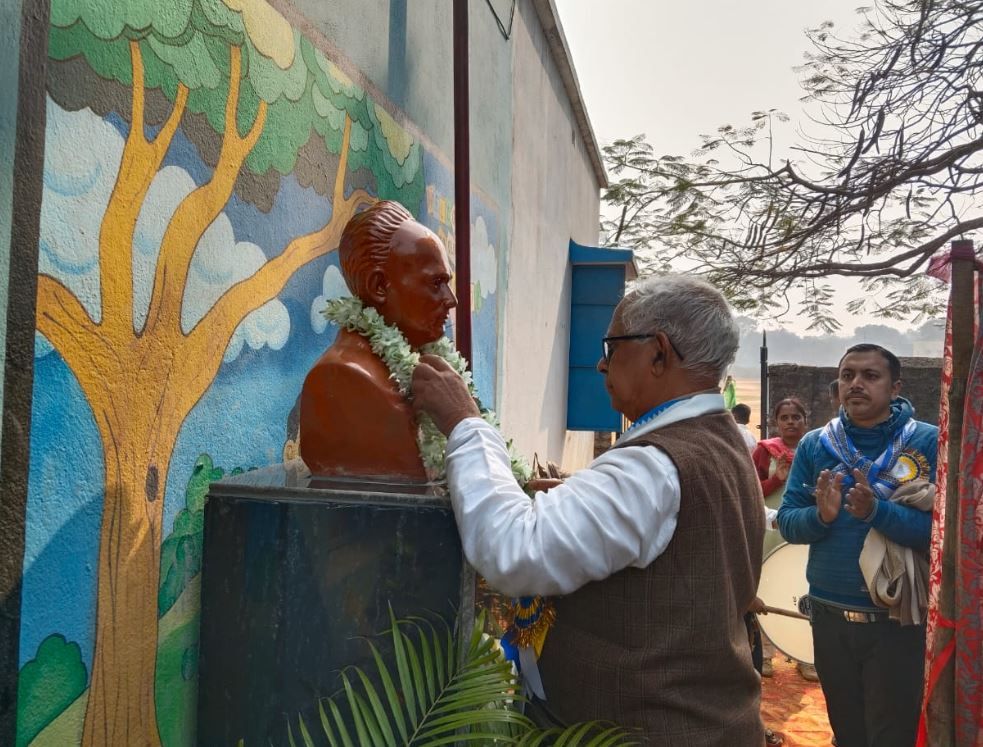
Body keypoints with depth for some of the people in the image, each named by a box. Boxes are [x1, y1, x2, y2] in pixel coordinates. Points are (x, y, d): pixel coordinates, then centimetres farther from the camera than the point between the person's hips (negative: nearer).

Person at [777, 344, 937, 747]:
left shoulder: (929, 442, -10)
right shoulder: (813, 445, -1)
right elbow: (787, 522, -3)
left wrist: (876, 510, -31)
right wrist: (820, 515, -23)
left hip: (899, 620, -3)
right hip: (829, 616, 3)